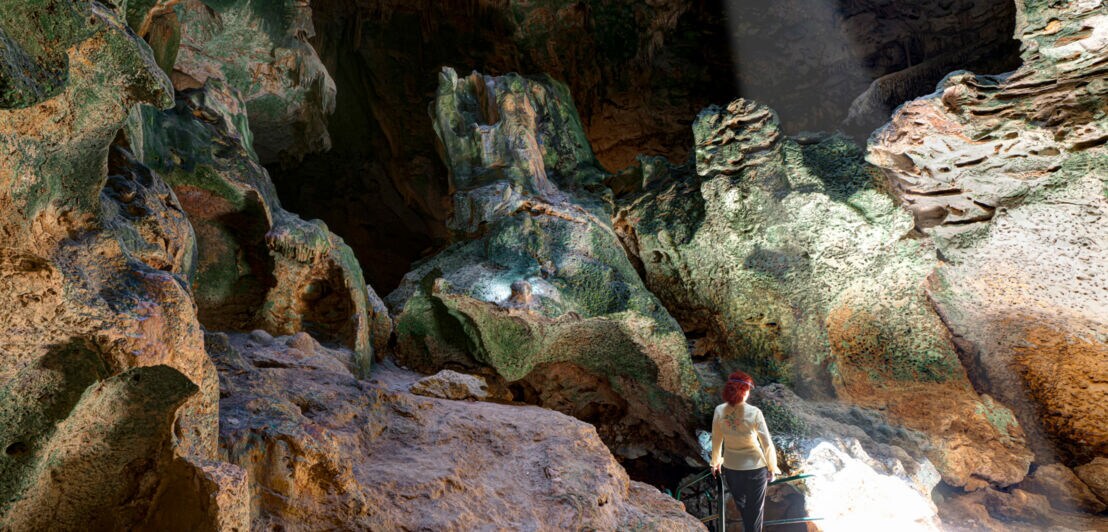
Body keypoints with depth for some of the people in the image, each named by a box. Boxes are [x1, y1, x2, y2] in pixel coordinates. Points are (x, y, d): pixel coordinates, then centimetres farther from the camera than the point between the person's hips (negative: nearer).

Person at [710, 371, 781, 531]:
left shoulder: (719, 411, -14)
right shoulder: (754, 413, -22)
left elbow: (716, 441, -1)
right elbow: (767, 444, -16)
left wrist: (716, 462, 16)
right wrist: (772, 467, 1)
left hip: (730, 468, 3)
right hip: (755, 468, -3)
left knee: (741, 505, 27)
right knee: (754, 510, 15)